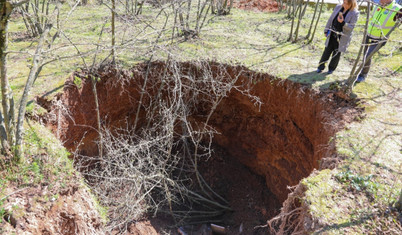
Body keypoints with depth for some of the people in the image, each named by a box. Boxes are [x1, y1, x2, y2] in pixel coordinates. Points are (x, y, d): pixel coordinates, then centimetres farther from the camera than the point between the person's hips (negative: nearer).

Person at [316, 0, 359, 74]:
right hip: (332, 34, 4)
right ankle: (321, 66, 18)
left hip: (342, 38, -4)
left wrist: (343, 23, -31)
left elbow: (351, 27, -15)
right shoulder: (338, 7, 3)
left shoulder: (354, 13, -12)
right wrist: (326, 30, 12)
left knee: (336, 53, 6)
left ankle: (331, 68, 23)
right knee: (327, 51, 6)